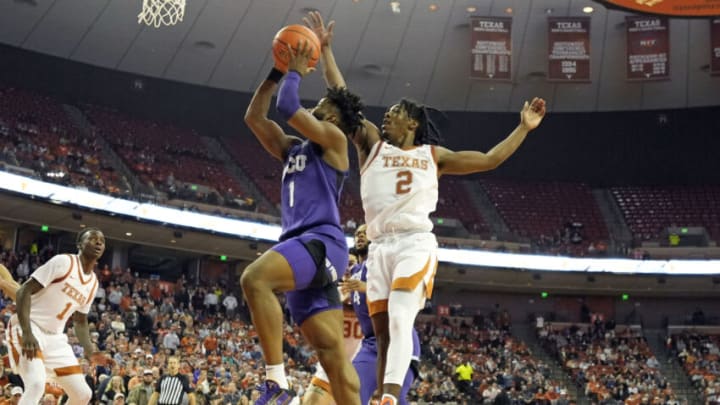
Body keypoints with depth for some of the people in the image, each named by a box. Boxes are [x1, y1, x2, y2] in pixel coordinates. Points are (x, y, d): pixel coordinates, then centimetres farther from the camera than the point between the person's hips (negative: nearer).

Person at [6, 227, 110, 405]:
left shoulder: (93, 283, 10)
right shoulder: (63, 262, -13)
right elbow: (23, 291, -17)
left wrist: (90, 351, 6)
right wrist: (27, 334, -27)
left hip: (55, 337, 8)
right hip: (27, 328, -8)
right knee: (36, 385, -30)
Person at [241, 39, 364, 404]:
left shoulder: (334, 140, 5)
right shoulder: (292, 149, 27)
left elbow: (288, 107, -6)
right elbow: (254, 117, 28)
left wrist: (296, 73, 11)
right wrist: (275, 73, 25)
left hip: (322, 241, -9)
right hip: (301, 246, 9)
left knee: (254, 278, -33)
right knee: (332, 351, 0)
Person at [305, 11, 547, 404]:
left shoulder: (433, 155, 17)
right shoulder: (371, 143, 17)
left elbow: (490, 159, 19)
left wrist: (524, 127, 16)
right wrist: (325, 49, 10)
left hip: (416, 243, -2)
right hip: (380, 247, 2)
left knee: (399, 320, -24)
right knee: (383, 335, 2)